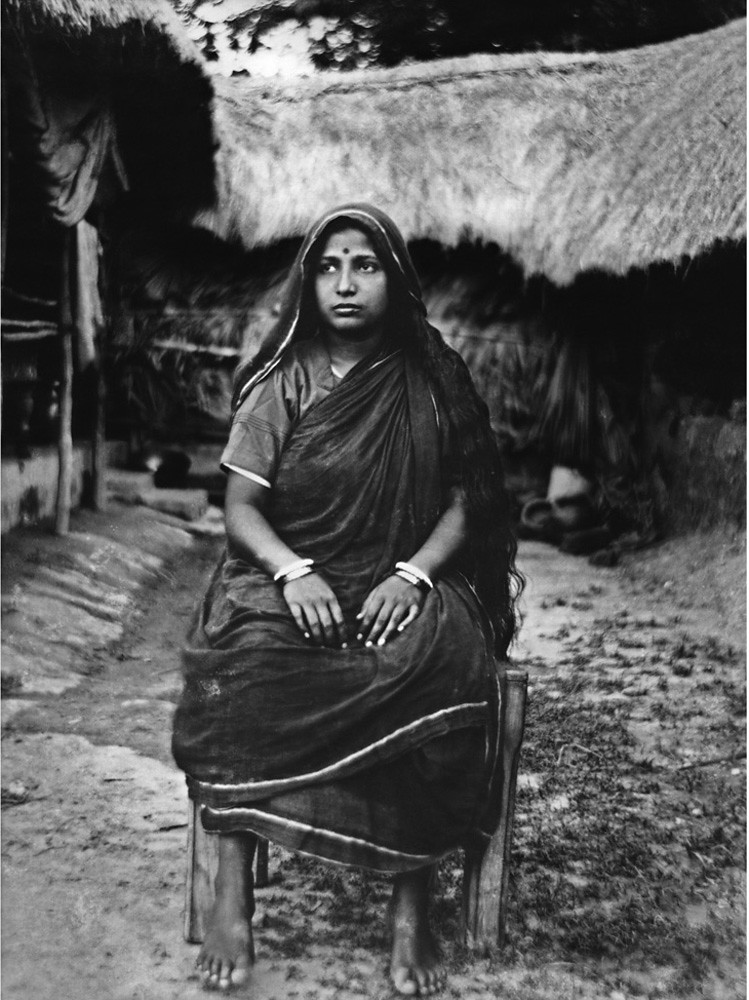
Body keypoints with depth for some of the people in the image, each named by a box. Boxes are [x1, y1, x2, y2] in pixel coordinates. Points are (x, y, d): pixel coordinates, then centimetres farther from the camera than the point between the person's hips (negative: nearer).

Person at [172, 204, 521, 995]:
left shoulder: (433, 384, 6)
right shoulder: (281, 384, 5)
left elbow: (462, 506, 4)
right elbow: (241, 508, 2)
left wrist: (412, 575, -15)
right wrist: (293, 572, -18)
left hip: (400, 585, 0)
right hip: (291, 580, 0)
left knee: (438, 670, -33)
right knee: (245, 665, -32)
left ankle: (410, 904, -23)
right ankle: (233, 891, -23)